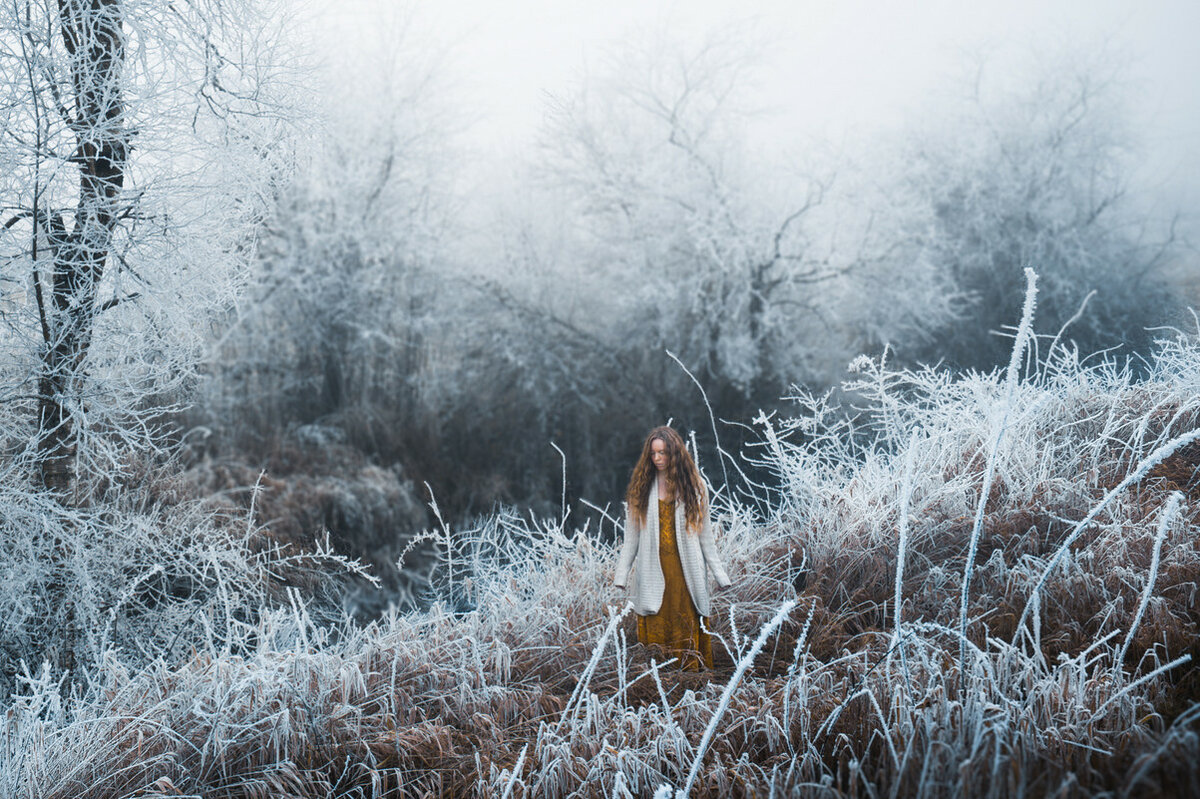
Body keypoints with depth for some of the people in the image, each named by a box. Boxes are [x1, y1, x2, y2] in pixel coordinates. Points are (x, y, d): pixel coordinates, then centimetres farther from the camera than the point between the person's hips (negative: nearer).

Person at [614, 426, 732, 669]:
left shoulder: (694, 486, 7)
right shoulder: (642, 488, 8)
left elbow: (706, 537, 9)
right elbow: (631, 538, 8)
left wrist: (720, 576, 5)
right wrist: (620, 577, 2)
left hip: (686, 572, 0)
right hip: (653, 572, 1)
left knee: (687, 631, -3)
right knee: (654, 633, -3)